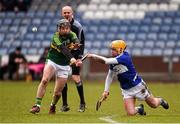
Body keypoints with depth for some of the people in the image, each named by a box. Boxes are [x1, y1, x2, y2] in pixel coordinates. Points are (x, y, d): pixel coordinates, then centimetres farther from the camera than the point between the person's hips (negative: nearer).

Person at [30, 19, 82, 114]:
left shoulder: (71, 35, -6)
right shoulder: (56, 37, -18)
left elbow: (76, 41, -28)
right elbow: (63, 49, -34)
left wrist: (76, 44, -53)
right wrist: (72, 59, -51)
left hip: (64, 66, 2)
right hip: (52, 62, -2)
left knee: (57, 93, -2)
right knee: (44, 80, -29)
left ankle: (53, 106, 30)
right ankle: (37, 105, -26)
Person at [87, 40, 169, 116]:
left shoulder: (124, 58, -26)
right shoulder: (113, 61, -3)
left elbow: (106, 61, -35)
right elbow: (109, 76, 6)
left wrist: (93, 56, -34)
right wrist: (106, 91, -1)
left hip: (138, 86, -5)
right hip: (126, 90, 5)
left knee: (153, 104, 11)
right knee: (131, 113, -11)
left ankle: (160, 101, 48)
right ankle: (139, 108, 24)